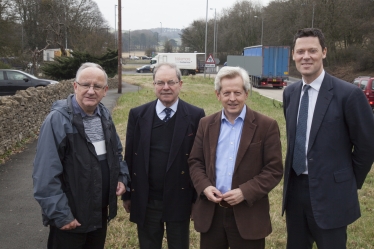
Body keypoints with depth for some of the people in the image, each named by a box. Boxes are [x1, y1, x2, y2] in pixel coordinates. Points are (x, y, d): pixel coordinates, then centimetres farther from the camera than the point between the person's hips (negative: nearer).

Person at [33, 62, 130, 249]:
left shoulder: (104, 115, 3)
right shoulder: (58, 120, -20)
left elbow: (116, 152, 17)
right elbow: (46, 175, -21)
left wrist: (122, 177, 2)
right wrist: (60, 214, -20)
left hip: (101, 211, 7)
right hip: (70, 216, -6)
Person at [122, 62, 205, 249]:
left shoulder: (195, 116, -6)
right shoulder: (138, 115, -1)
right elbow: (129, 156, 4)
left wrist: (198, 198, -2)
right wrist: (127, 194, 6)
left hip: (180, 200, -1)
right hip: (145, 201, 2)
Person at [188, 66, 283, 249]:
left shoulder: (266, 126, -4)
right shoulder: (206, 124, 7)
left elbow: (274, 169, -7)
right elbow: (195, 162, 9)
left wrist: (245, 192, -17)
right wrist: (204, 186, -9)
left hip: (248, 215, -3)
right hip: (210, 213, 3)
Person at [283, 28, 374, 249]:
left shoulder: (348, 94, -15)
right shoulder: (290, 93, 4)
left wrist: (351, 183, 1)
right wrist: (294, 177, 13)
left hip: (330, 192, -5)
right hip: (295, 188, 6)